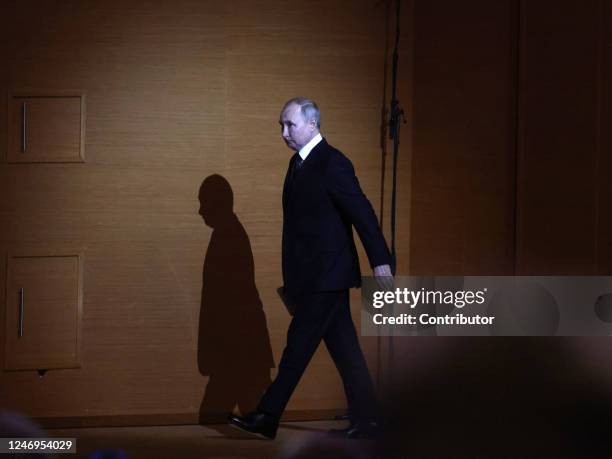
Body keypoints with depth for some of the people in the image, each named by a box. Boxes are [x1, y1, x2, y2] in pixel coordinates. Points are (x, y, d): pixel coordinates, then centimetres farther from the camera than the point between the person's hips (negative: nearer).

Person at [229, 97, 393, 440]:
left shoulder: (332, 163, -13)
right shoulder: (300, 163, 14)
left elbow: (362, 212, -17)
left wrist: (380, 261, -20)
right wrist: (294, 278, 21)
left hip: (326, 274, -9)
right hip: (315, 274, 9)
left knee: (299, 345, -5)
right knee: (344, 349, 10)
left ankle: (268, 418, -2)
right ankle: (365, 421, 14)